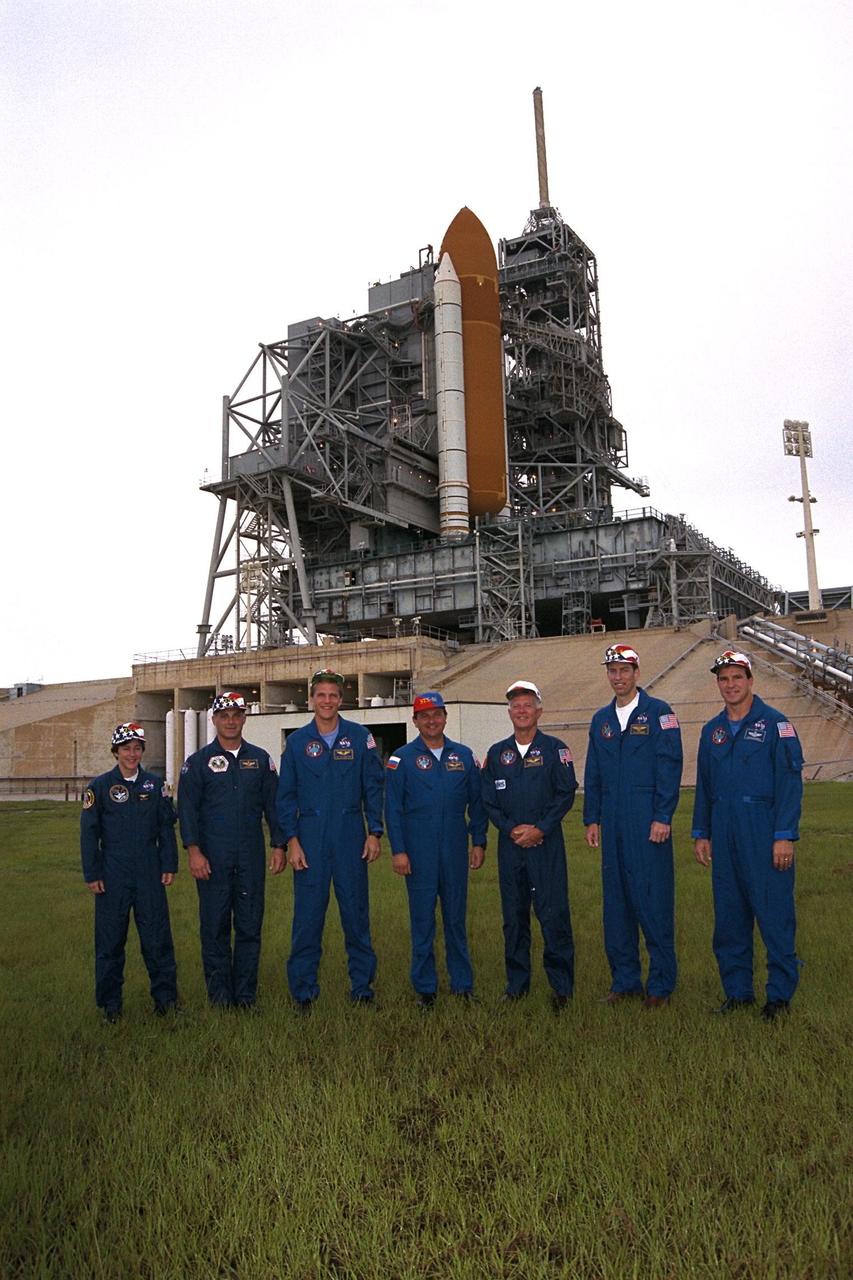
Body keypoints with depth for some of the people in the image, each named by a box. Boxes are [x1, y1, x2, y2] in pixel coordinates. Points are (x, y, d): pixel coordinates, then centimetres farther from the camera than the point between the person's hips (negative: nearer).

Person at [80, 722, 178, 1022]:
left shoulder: (154, 785, 6)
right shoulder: (100, 786, 0)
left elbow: (166, 827, 9)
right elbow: (89, 833, 0)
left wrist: (169, 866, 3)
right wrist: (92, 874, -3)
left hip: (149, 873, 1)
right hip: (112, 874, -1)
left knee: (157, 936, 3)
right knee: (110, 938, 6)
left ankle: (165, 995, 15)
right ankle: (110, 1003, 19)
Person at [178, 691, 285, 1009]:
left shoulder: (260, 759, 9)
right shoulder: (198, 762, 2)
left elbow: (272, 804, 10)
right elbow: (187, 809, -1)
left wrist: (278, 845, 4)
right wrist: (194, 851, -11)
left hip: (251, 857, 2)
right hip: (212, 859, -2)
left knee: (250, 926, 6)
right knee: (215, 926, 3)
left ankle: (246, 995, 17)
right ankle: (220, 995, 15)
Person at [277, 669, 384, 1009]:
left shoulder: (360, 737, 2)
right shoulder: (297, 741, 4)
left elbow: (373, 787, 4)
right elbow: (286, 795, 5)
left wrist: (375, 833, -1)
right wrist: (291, 840, -2)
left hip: (351, 839, 0)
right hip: (310, 838, 0)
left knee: (356, 913, 7)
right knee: (307, 915, 3)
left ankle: (362, 986, 19)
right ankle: (303, 991, 15)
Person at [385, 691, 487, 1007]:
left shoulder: (463, 756, 8)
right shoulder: (402, 759, 0)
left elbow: (476, 802, 10)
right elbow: (393, 809, -2)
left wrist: (478, 842, 5)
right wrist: (398, 850, -8)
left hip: (455, 851, 2)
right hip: (419, 853, -2)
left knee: (456, 919, 9)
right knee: (422, 921, 5)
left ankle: (462, 984, 20)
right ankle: (425, 989, 16)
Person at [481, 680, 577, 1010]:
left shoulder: (554, 749, 1)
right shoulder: (497, 753, 10)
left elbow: (566, 793, -4)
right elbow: (488, 800, 9)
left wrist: (540, 830, -11)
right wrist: (511, 829, -6)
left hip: (546, 843, -3)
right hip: (510, 844, 3)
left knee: (553, 914, -5)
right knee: (513, 915, 9)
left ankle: (561, 985, 6)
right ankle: (517, 983, 20)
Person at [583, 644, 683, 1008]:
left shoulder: (658, 713, -2)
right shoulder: (601, 719, 14)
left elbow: (669, 768, -7)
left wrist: (663, 818, -13)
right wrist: (592, 820, 10)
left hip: (649, 824, -5)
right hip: (612, 825, 6)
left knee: (654, 901, -2)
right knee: (616, 902, 9)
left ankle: (661, 984, 10)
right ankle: (625, 981, 20)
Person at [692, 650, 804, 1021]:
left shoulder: (775, 724, -4)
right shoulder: (712, 731, 13)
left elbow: (790, 781, -8)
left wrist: (784, 836, -13)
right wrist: (701, 834, 13)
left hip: (764, 835, -5)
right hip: (725, 837, 6)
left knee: (774, 914, -1)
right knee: (729, 917, 10)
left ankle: (780, 994, 11)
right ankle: (737, 991, 20)